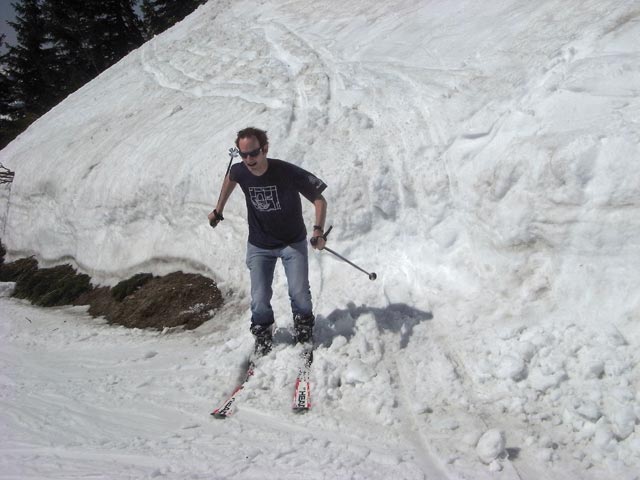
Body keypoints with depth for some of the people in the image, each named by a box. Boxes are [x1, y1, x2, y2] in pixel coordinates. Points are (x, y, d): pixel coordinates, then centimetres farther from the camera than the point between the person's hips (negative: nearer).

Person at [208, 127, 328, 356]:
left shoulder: (288, 172, -27)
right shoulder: (240, 171, -16)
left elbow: (319, 200, -19)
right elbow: (230, 178, 11)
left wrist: (319, 230, -33)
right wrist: (218, 210, 18)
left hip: (293, 243, -2)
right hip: (259, 246, 2)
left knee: (299, 294, -6)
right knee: (260, 299, 0)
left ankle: (304, 330, 22)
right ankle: (263, 336, 25)